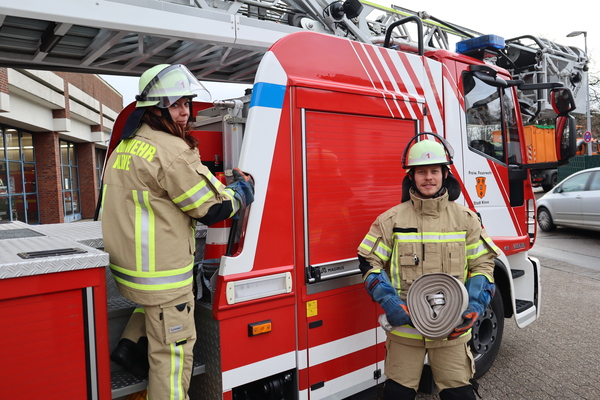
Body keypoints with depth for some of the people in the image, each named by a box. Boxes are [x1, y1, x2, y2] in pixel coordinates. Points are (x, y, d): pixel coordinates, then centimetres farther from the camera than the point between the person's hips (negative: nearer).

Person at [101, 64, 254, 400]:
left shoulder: (126, 146, 9)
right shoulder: (173, 151, -20)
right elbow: (212, 208, -18)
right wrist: (243, 190, 1)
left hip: (126, 265, 9)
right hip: (160, 274, -9)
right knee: (173, 351, 6)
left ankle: (131, 345, 30)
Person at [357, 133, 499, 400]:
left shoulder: (466, 219, 2)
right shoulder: (391, 220, -3)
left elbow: (483, 264, 5)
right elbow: (369, 262, -1)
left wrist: (475, 305, -9)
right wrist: (389, 302, -13)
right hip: (404, 328, 0)